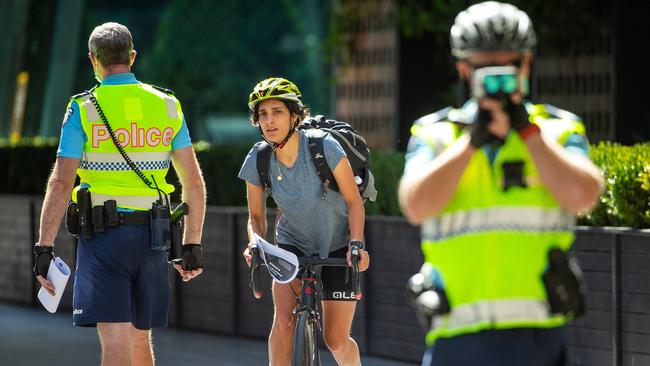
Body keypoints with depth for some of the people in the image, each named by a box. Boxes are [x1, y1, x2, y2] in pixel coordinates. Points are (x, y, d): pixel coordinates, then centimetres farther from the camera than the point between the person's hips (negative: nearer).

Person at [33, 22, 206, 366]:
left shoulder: (83, 109, -4)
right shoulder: (167, 106, 7)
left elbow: (60, 183, -11)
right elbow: (194, 183, 6)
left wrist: (44, 250, -8)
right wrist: (192, 246, 13)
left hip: (103, 236, -4)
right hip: (153, 236, 4)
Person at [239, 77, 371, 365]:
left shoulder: (325, 147, -25)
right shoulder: (257, 161, -16)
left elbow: (354, 201, -14)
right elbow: (256, 215, -3)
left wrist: (356, 243, -28)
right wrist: (255, 243, -24)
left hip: (337, 246, -2)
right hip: (293, 244, 2)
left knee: (336, 340, 1)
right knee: (283, 321, -21)